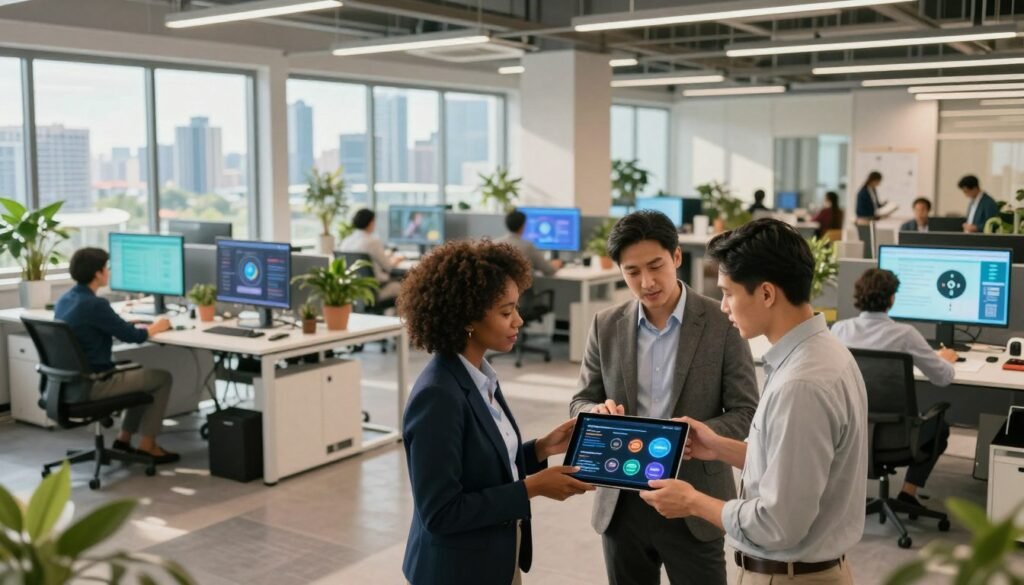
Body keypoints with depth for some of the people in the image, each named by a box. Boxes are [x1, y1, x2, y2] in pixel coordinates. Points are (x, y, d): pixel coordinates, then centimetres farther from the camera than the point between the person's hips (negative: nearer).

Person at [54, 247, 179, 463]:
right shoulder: (95, 304, -22)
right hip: (92, 385, -9)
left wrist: (127, 324, 16)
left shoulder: (64, 300, 6)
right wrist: (156, 327, 5)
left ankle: (124, 439, 27)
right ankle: (146, 445, 10)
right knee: (162, 377, 6)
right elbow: (132, 336, -14)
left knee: (140, 371, 27)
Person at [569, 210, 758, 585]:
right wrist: (599, 412, -16)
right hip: (622, 502, 3)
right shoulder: (606, 326, 2)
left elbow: (746, 414, -6)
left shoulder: (722, 323, -7)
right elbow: (580, 403, 8)